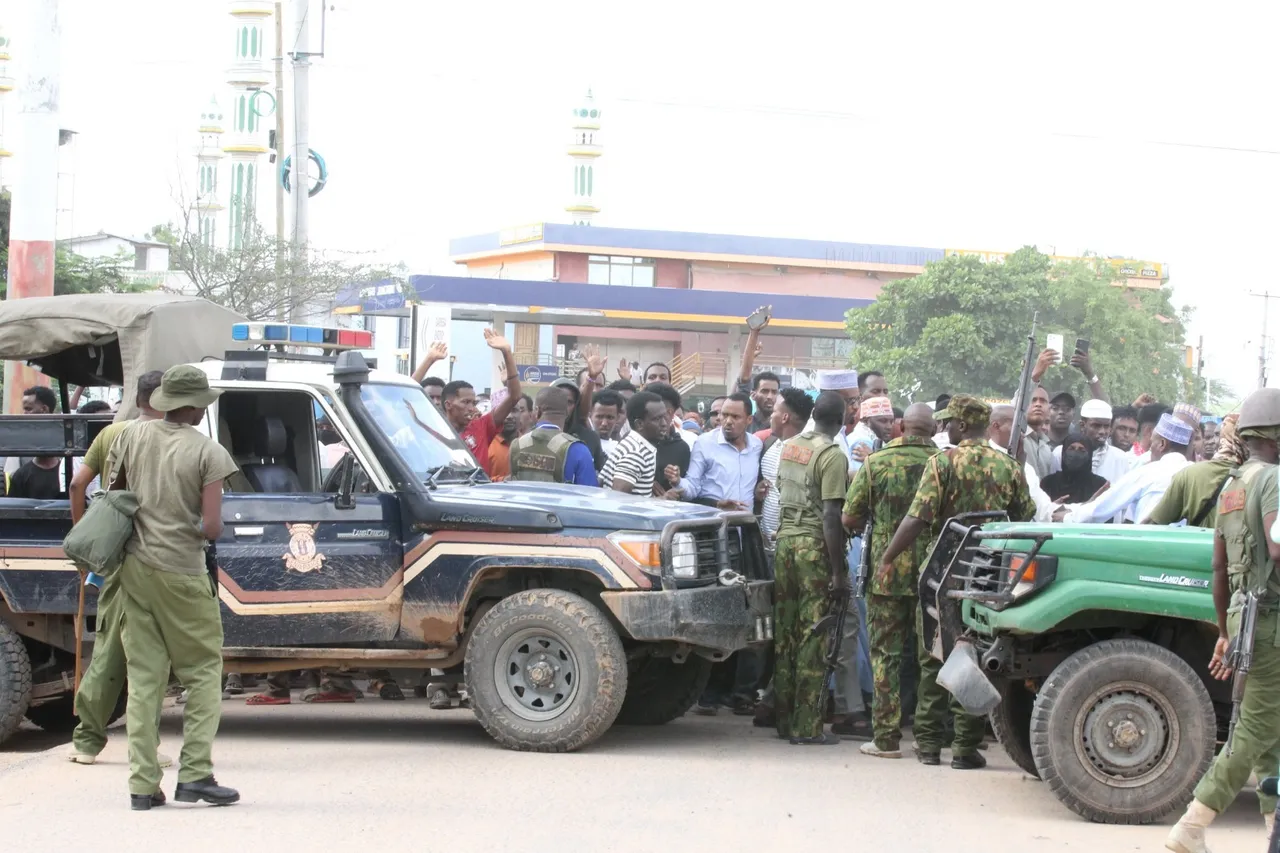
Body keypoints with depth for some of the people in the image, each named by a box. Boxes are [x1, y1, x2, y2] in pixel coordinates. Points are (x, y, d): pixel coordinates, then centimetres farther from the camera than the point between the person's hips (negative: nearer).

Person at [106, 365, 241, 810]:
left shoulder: (133, 436, 4)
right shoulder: (208, 452, -11)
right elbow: (212, 528, -15)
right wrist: (194, 531, 7)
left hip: (134, 568, 5)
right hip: (180, 572, -5)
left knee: (143, 675, 8)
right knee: (203, 670, 7)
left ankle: (143, 784, 6)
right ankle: (195, 774, 0)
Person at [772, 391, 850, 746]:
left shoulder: (789, 446, 11)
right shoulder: (832, 456, -12)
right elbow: (831, 515, -16)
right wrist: (838, 571, -15)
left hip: (784, 539, 7)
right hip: (815, 544, -7)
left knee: (784, 633, 11)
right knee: (813, 637, -3)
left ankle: (783, 719, 16)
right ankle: (807, 726, -2)